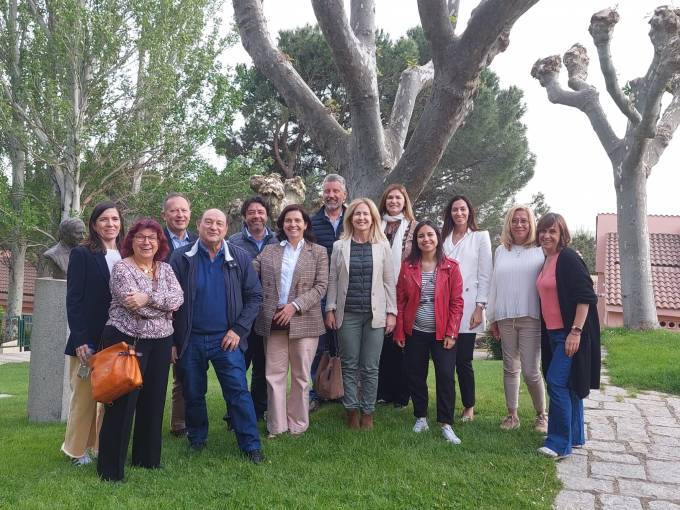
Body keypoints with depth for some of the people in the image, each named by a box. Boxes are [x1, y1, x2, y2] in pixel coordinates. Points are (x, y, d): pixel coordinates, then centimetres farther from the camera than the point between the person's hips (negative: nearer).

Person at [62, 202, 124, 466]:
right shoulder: (82, 254, -2)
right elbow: (73, 299, -6)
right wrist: (80, 339, -13)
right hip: (89, 338, -4)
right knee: (85, 396, 3)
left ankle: (103, 446, 20)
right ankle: (77, 450, 19)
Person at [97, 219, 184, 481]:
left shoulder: (166, 269, 10)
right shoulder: (121, 268, -5)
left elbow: (178, 298, -6)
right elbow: (135, 305, -18)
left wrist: (149, 298, -19)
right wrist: (165, 305, -9)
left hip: (160, 342, 6)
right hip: (127, 340, -5)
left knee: (154, 401, 12)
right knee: (123, 403, -2)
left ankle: (147, 458, 27)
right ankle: (111, 468, 9)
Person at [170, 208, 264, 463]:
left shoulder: (239, 258, -1)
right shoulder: (181, 258, -2)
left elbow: (254, 296, 2)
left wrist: (238, 330, -6)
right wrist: (171, 340, -1)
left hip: (226, 338, -1)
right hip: (190, 340, 1)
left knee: (238, 392, -2)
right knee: (193, 394, 13)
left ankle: (251, 445, 7)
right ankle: (196, 439, 33)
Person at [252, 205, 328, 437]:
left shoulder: (318, 252, 5)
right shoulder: (269, 251, 11)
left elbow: (321, 287, -3)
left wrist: (295, 305, -12)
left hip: (304, 321, -2)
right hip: (273, 320, 2)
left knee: (301, 376, 8)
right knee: (274, 374, 5)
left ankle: (297, 425, 21)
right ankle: (276, 426, 17)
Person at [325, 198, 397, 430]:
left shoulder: (382, 246, 4)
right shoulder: (340, 246, 4)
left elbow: (389, 281, 4)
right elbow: (332, 280, 6)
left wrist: (391, 312, 0)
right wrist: (330, 310, 1)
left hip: (375, 315, 0)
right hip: (347, 314, 0)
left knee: (370, 367, 3)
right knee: (349, 365, 6)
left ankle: (368, 413, 16)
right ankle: (352, 411, 18)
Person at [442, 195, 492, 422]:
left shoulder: (480, 237, 5)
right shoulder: (443, 237, 13)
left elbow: (485, 275, 1)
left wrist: (480, 307, -7)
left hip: (467, 307, -2)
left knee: (464, 360, 0)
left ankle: (469, 407, 16)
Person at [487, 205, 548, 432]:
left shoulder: (541, 251, 1)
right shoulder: (500, 251, 13)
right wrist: (492, 317, 12)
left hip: (531, 318, -4)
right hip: (505, 318, 4)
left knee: (531, 371, -4)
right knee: (510, 368, 11)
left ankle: (541, 415, 17)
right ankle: (512, 415, 21)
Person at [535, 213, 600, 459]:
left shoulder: (569, 259, -13)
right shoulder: (547, 262, 13)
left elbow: (586, 297, -18)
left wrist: (576, 331, -22)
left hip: (571, 333, -9)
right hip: (553, 333, 9)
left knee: (557, 382, -11)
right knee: (568, 385, 15)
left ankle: (559, 443, -3)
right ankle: (575, 437, 26)